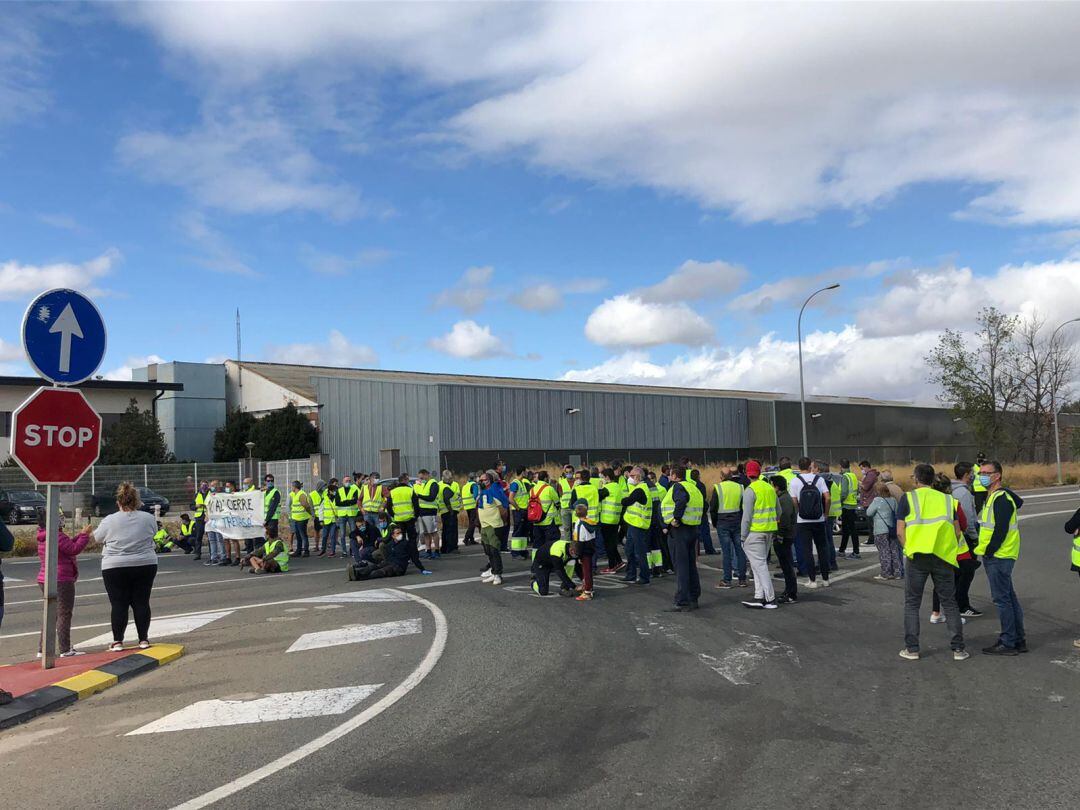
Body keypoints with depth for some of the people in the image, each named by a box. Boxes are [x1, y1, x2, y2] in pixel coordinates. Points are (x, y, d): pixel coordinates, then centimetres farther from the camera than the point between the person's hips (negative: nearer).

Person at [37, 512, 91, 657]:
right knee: (64, 614, -3)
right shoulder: (58, 536, -18)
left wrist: (80, 535, 15)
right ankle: (65, 650, 0)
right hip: (61, 581, -9)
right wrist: (84, 535, -7)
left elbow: (67, 546, 17)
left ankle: (42, 649, 18)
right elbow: (74, 549, -16)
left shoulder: (43, 538, 12)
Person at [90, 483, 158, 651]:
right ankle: (143, 639, 9)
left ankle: (117, 641, 7)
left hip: (115, 569, -2)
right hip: (145, 566, 2)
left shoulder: (109, 520, -7)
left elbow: (97, 537, 8)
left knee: (119, 604, 4)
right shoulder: (149, 518, -2)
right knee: (141, 602, 7)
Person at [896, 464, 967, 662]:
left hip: (917, 557, -2)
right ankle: (958, 649, 14)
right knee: (949, 603, 13)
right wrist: (949, 550, 17)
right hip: (944, 557, 3)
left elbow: (900, 531, -6)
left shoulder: (908, 498, 0)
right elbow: (957, 532, 8)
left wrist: (908, 549, 4)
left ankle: (912, 649, 8)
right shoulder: (947, 499, 10)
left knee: (912, 604, 8)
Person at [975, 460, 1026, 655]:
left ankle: (1008, 643, 2)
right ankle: (1019, 639, 24)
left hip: (998, 557, -10)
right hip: (997, 556, 10)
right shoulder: (993, 496, 14)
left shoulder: (1001, 498, -17)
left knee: (1001, 599, -4)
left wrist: (988, 552, -15)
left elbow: (1000, 530, -22)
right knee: (1009, 597, 15)